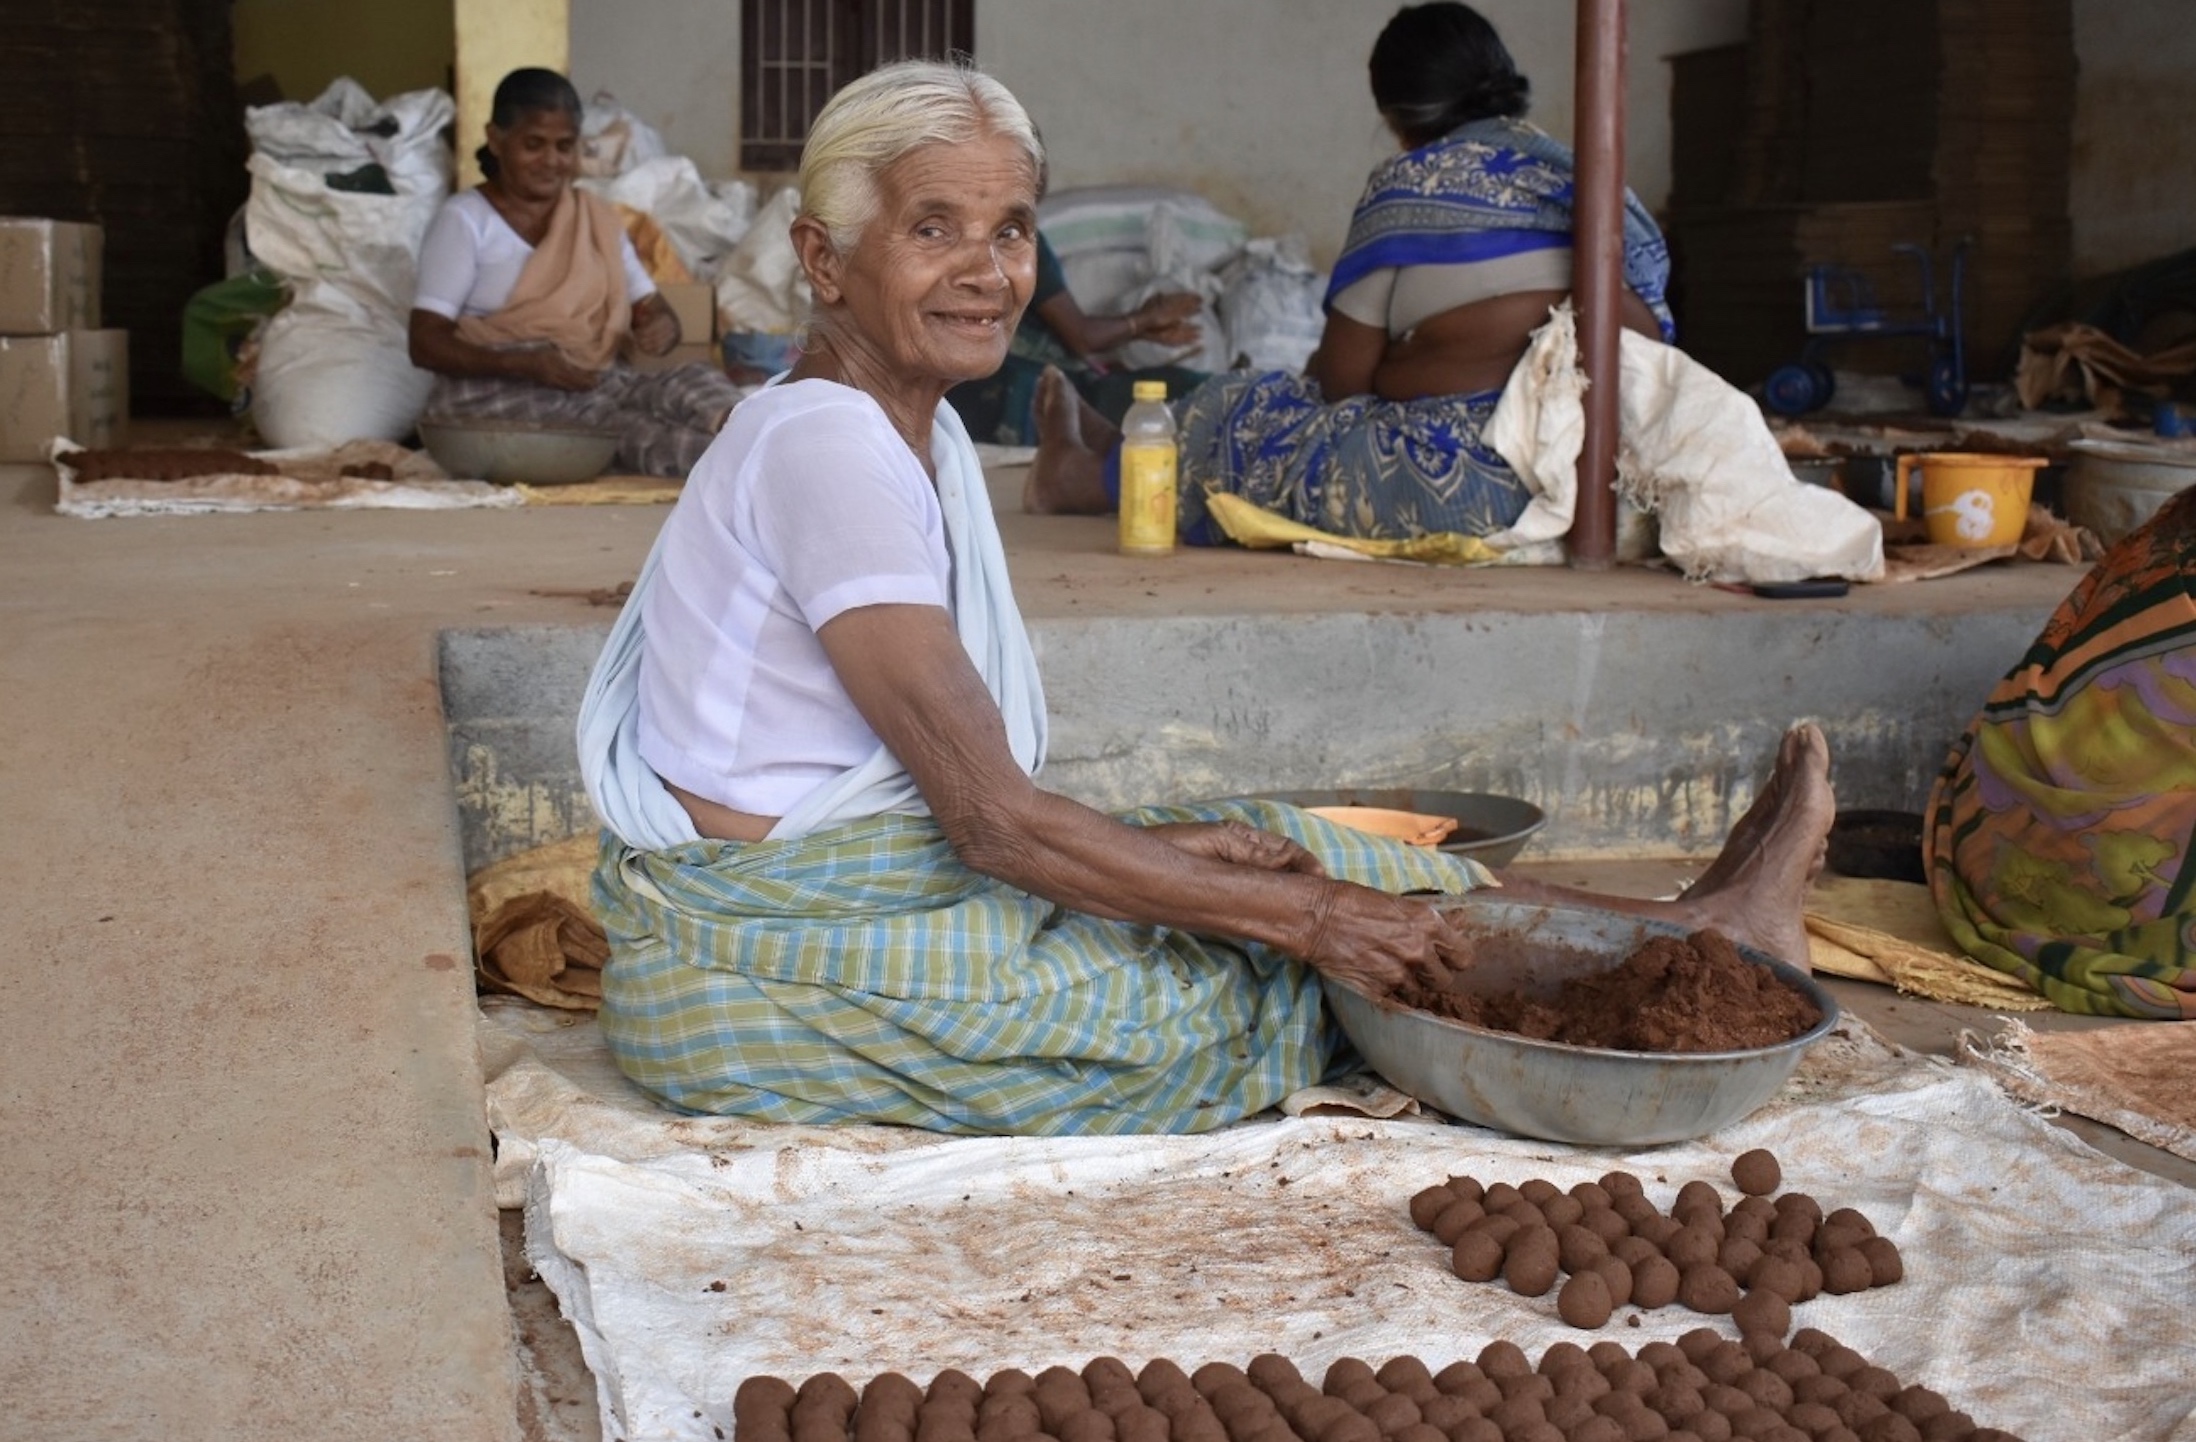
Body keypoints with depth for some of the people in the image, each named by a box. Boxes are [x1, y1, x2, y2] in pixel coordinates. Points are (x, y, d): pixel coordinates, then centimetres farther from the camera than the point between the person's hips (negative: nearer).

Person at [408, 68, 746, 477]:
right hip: (494, 394, -4)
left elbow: (652, 308, 16)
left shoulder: (599, 218, 20)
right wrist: (528, 365, -21)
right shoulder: (465, 219, 3)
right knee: (624, 431, -34)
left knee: (698, 381, -27)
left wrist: (662, 327, -12)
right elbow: (425, 344, -5)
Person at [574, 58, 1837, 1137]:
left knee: (1250, 847, 2)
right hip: (758, 966, -8)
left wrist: (1144, 842, -6)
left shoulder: (919, 431, 8)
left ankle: (1671, 935, 14)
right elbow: (992, 818, -24)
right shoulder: (822, 443, -21)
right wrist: (1304, 916, -18)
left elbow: (965, 804, 8)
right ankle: (1683, 942, 10)